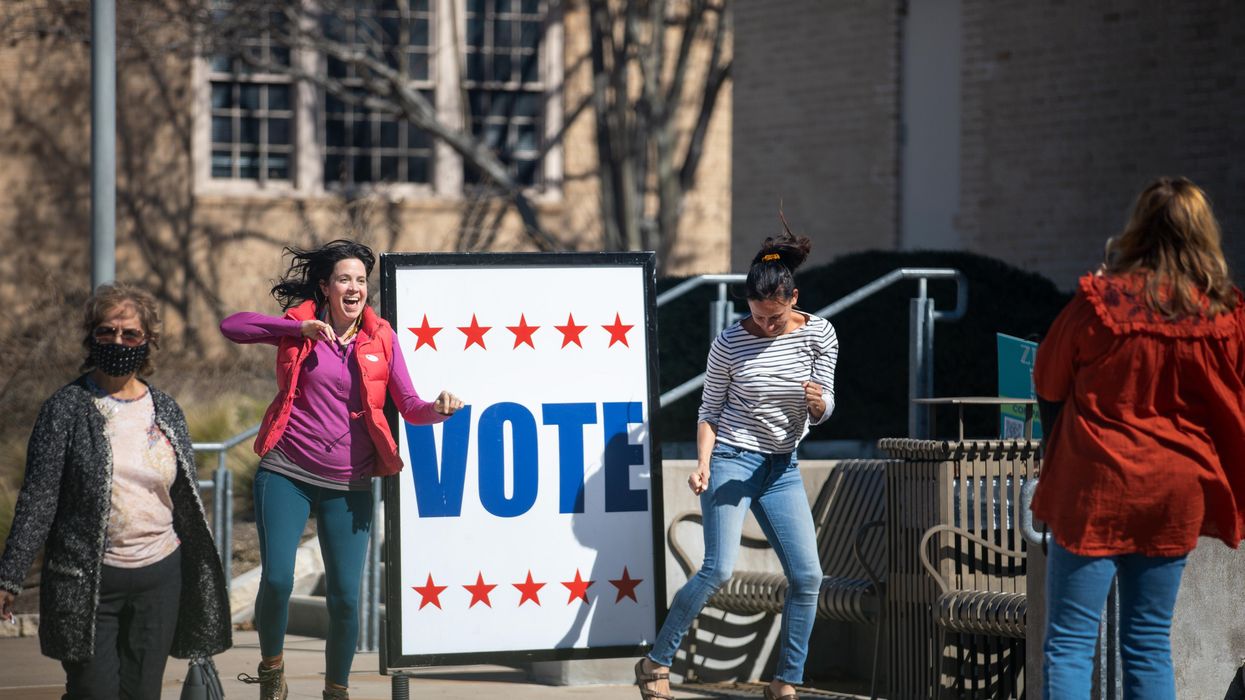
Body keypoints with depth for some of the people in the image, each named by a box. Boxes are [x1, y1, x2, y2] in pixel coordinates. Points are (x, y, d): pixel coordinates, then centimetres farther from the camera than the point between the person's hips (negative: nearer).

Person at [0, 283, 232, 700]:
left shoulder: (165, 411, 9)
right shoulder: (67, 408, -2)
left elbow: (188, 501, 15)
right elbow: (37, 499, -5)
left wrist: (203, 580, 15)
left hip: (159, 576, 4)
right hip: (87, 582, -4)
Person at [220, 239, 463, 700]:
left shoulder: (380, 338, 5)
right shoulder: (299, 326, 1)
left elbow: (408, 406, 2)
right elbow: (231, 327, -10)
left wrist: (436, 409, -21)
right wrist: (299, 328, -18)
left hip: (348, 486, 1)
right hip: (287, 475, -1)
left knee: (345, 597, -1)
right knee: (277, 580, -12)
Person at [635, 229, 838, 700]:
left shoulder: (818, 334, -2)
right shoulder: (730, 343, -9)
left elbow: (822, 413, 1)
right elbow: (709, 410, 1)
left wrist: (818, 401, -23)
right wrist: (703, 463, -14)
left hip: (781, 467, 4)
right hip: (731, 460, -4)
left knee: (807, 576, -5)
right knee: (718, 569, -18)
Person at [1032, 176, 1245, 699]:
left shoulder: (1100, 302, -12)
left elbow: (1047, 386, 2)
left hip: (1096, 487, -3)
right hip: (1172, 497, 3)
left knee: (1069, 643, 0)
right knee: (1150, 644, 12)